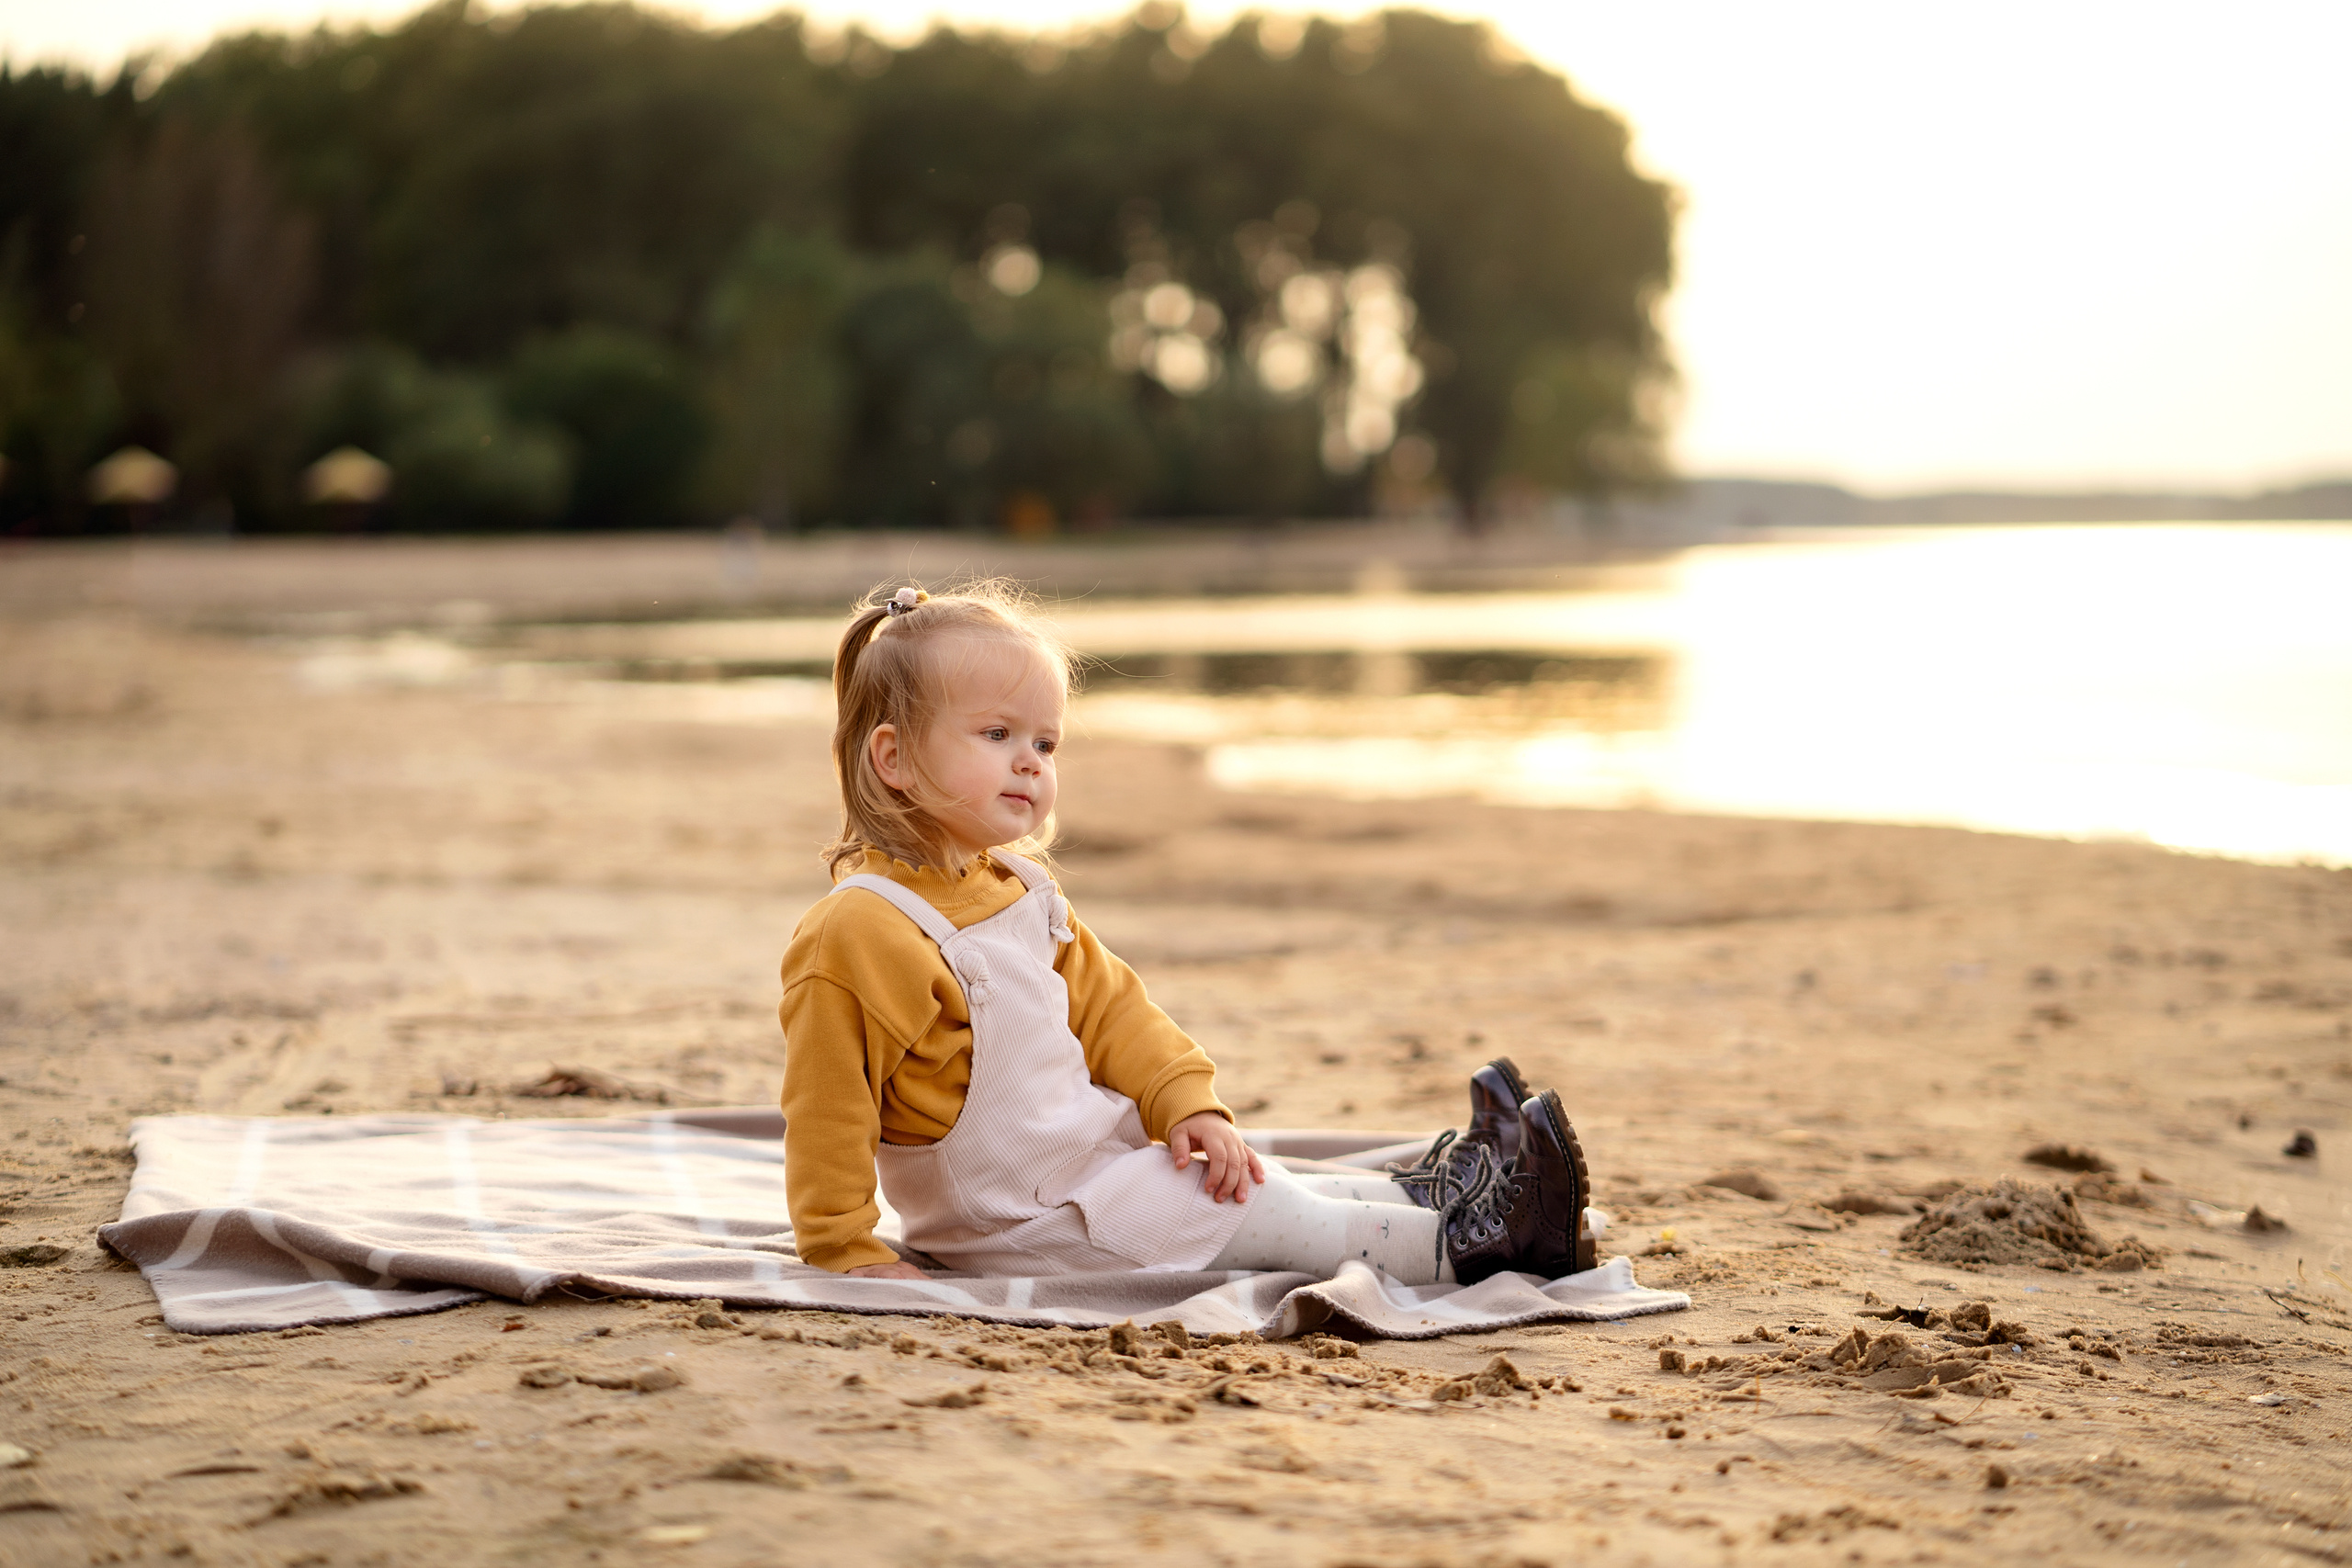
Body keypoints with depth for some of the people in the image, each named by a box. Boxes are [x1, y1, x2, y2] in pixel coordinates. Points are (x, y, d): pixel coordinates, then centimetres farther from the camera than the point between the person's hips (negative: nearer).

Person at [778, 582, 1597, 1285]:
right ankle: (1456, 1244, -1)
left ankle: (1423, 1189, 26)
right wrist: (846, 1251, -20)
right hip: (1011, 1211, -9)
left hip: (1082, 1158, 9)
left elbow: (1104, 1005, 11)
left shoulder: (1015, 891, 9)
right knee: (1251, 1208, -9)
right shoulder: (859, 934, -23)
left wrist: (1185, 1100, -3)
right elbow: (828, 1113, -22)